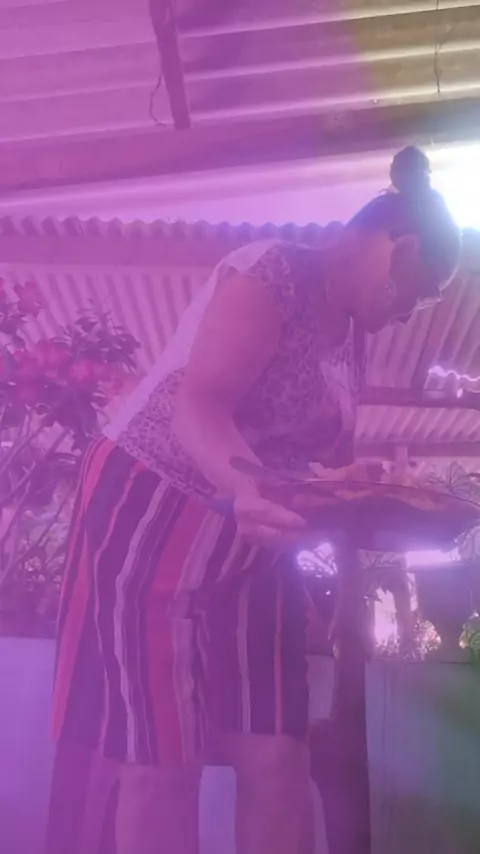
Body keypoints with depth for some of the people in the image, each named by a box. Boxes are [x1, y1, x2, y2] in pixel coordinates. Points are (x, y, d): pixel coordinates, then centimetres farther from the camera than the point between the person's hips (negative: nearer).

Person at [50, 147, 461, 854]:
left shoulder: (352, 336, 11)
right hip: (152, 512, -7)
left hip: (254, 542, 7)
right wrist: (248, 487, -46)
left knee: (277, 758, 1)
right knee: (161, 761, -2)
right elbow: (198, 403, -28)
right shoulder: (275, 270, -15)